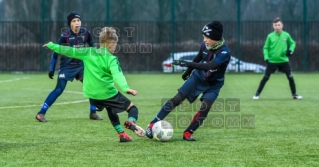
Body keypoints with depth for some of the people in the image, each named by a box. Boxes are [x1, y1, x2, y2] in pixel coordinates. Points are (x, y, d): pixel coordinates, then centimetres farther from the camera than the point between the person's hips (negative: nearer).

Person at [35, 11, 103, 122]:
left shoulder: (85, 33, -5)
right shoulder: (65, 35, -15)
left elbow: (92, 48, 10)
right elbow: (56, 51, -9)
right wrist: (52, 69, -9)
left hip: (81, 65, 4)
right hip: (67, 66, -4)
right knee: (59, 90, -11)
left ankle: (93, 113, 11)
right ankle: (41, 113, -6)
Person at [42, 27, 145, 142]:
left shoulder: (87, 52, 3)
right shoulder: (111, 59, -11)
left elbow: (69, 51, 7)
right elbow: (117, 75, -27)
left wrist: (51, 45, 17)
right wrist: (126, 88, -40)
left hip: (92, 94, 5)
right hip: (108, 93, -5)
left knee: (111, 112, 29)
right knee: (132, 108, 4)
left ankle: (121, 134, 15)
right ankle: (131, 122, -28)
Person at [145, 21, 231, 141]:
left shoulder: (224, 52, -29)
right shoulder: (205, 45, -14)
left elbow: (209, 66, -43)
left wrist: (188, 64, -51)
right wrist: (187, 72, 23)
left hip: (213, 85, -3)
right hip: (198, 77, 3)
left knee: (205, 108, -21)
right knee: (177, 99, -7)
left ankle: (188, 133, -3)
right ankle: (153, 124, -2)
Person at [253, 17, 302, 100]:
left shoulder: (286, 35, -3)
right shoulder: (270, 36, -6)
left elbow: (292, 43, 14)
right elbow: (266, 48, 2)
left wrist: (290, 50, -4)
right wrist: (266, 57, -10)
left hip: (284, 61, 1)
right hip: (272, 61, -1)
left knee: (290, 77, 1)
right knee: (265, 78, 0)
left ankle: (294, 94, 16)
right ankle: (257, 94, 9)